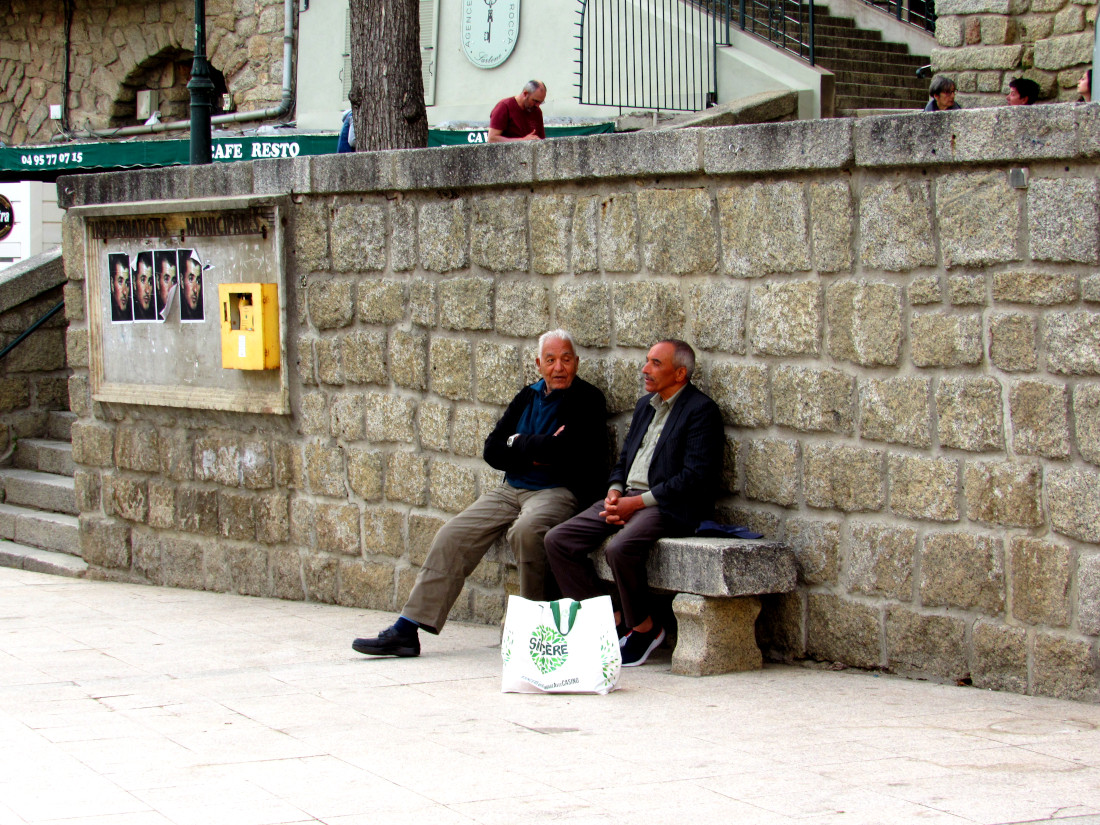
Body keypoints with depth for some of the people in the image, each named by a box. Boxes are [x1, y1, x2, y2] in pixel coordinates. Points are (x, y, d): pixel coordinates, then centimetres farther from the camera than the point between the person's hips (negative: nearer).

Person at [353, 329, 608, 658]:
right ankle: (406, 630, -8)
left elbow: (568, 449, -18)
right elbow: (493, 450, 12)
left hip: (559, 491, -7)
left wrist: (519, 443, -4)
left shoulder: (587, 399, -2)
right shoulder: (528, 397, 18)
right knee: (452, 536, -9)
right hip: (512, 489, 7)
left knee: (526, 530, -38)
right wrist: (535, 454, -5)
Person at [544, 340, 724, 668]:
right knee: (558, 541, -8)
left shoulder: (701, 410, -6)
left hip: (667, 506, -9)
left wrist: (638, 502, -16)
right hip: (628, 499, 9)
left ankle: (644, 628, -11)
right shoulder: (645, 405, 21)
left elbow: (696, 477, -15)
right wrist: (614, 492, 2)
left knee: (620, 548, -35)